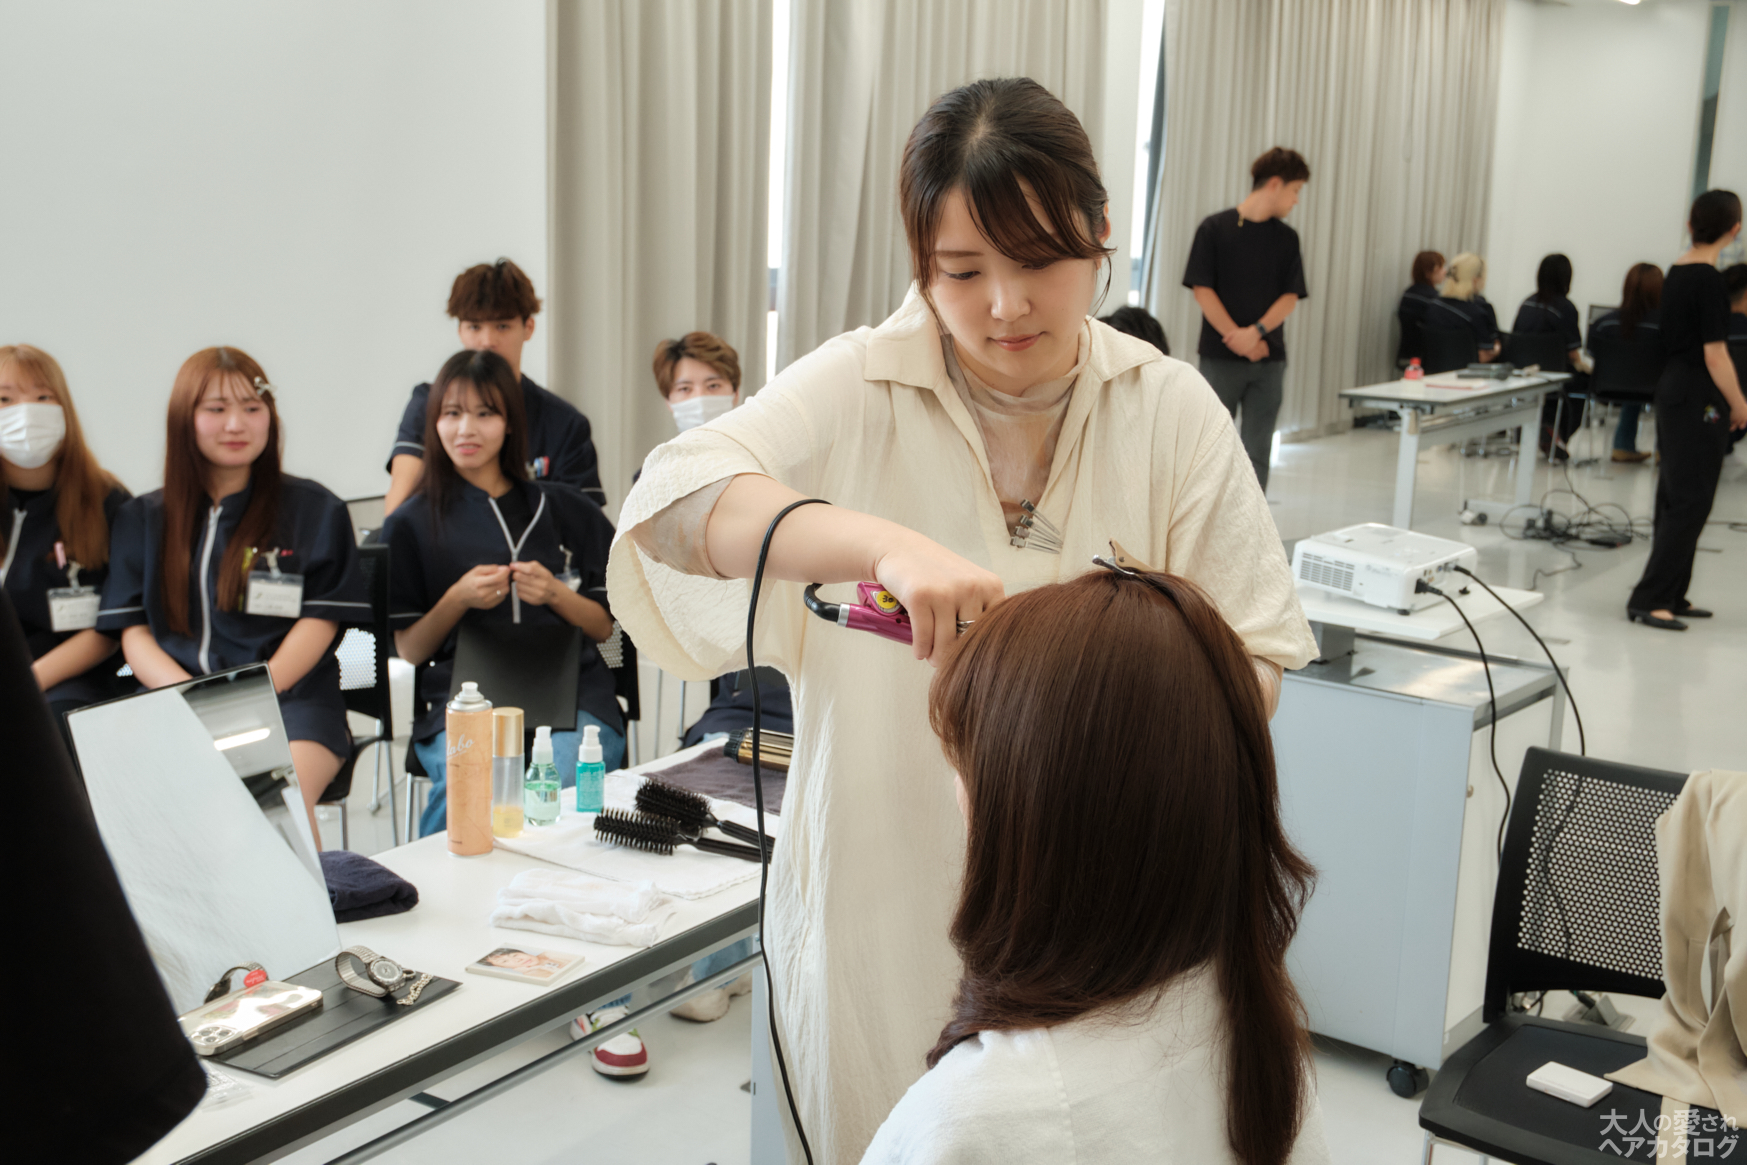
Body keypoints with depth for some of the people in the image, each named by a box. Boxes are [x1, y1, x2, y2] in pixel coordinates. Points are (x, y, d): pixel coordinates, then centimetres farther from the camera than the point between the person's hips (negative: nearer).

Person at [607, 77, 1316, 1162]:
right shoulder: (856, 391, -8)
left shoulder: (1173, 409, -3)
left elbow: (1257, 653, -2)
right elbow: (669, 501, -24)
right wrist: (884, 542, -39)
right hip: (888, 898, -1)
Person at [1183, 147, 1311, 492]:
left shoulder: (1286, 238, 9)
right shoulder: (1215, 228, -3)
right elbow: (1202, 290, -6)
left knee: (1258, 449, 4)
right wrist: (1238, 339, -12)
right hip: (1220, 359, -3)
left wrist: (1257, 331, -13)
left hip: (1269, 360, 3)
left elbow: (1290, 296, 4)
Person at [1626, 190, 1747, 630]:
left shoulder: (1677, 271, 9)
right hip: (1699, 400, -9)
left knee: (1676, 496, 13)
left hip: (1673, 390, 9)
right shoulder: (1709, 280, -17)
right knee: (1690, 501, -6)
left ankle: (1671, 596, 19)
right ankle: (1648, 599, -7)